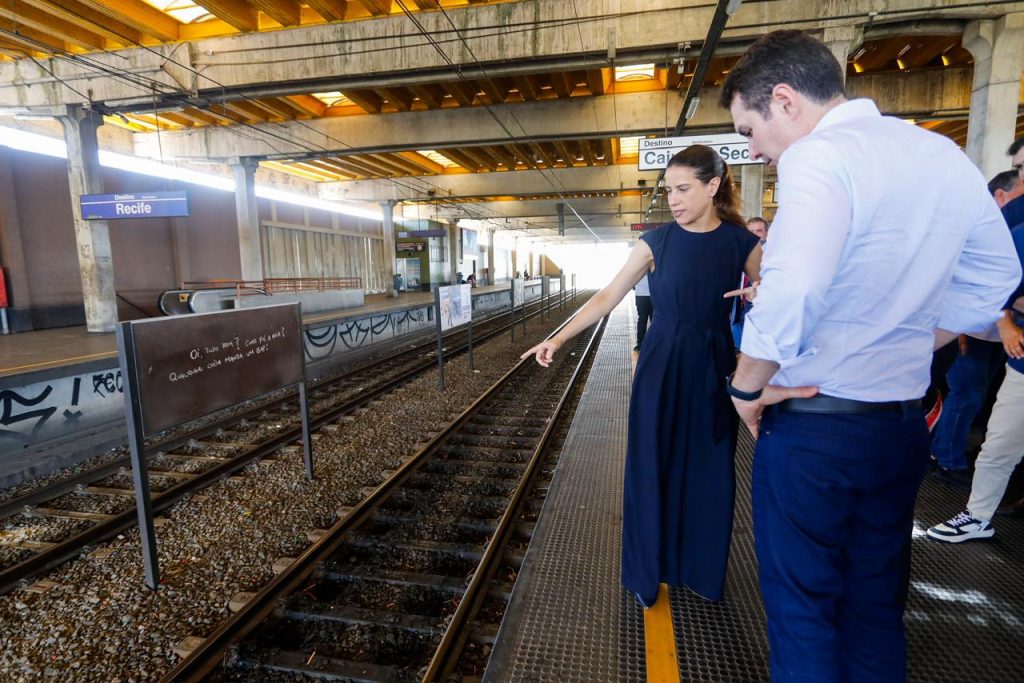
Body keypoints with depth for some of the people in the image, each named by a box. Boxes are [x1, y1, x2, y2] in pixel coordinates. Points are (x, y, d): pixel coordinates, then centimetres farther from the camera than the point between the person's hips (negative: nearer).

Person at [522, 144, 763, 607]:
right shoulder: (656, 242, -3)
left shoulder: (743, 243, -2)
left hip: (713, 371, 1)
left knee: (709, 473, 11)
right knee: (651, 468, 7)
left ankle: (701, 571, 35)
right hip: (661, 368, 0)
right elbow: (608, 297, -2)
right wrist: (559, 338, -9)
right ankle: (646, 573, 27)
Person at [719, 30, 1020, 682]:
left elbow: (791, 291, -31)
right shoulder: (946, 155, 8)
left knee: (802, 607, 11)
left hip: (812, 426, -7)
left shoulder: (818, 155, -16)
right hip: (903, 423, 8)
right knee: (878, 606, 23)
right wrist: (905, 348, 15)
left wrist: (747, 386, -16)